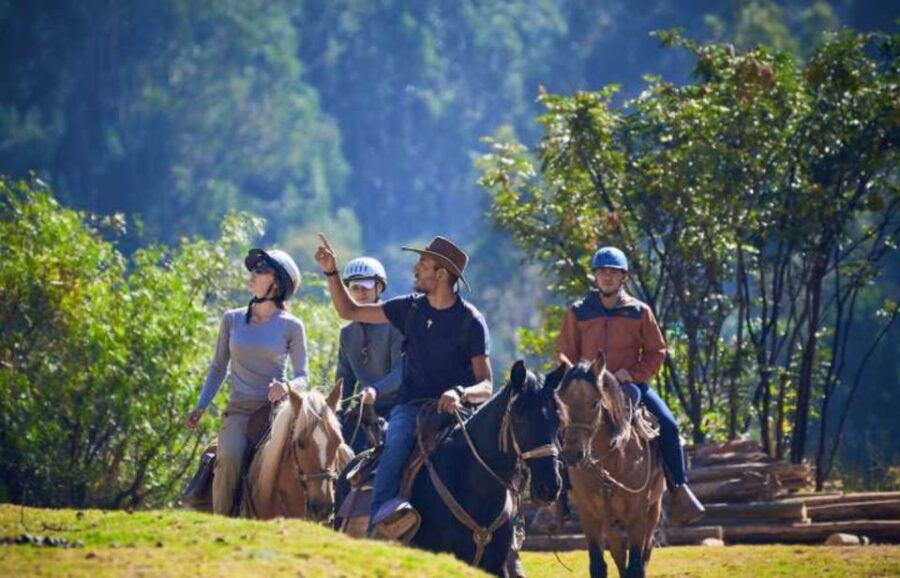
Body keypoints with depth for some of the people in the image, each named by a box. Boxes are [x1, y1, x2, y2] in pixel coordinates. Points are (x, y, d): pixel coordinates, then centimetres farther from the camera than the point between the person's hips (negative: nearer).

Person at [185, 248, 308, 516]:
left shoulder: (291, 327, 5)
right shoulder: (232, 319, 12)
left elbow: (302, 376, 6)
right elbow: (218, 368, 18)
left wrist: (287, 386, -17)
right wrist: (200, 407, 8)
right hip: (239, 410, 1)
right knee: (230, 457, -29)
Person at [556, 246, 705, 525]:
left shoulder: (639, 312, 5)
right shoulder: (578, 313, 6)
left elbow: (656, 352, 7)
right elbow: (564, 352, 9)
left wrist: (633, 373, -10)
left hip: (631, 385, 0)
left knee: (668, 425, -21)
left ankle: (679, 490, -12)